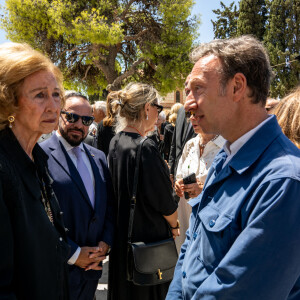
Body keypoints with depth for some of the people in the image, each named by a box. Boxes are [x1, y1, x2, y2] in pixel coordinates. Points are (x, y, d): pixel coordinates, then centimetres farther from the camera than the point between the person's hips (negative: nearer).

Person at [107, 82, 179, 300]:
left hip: (121, 238, 8)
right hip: (150, 237, -8)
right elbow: (164, 200, -18)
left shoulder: (115, 144, 0)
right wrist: (174, 226, 1)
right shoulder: (145, 148, -25)